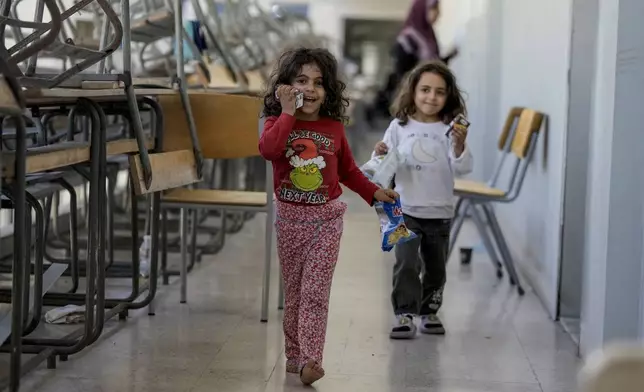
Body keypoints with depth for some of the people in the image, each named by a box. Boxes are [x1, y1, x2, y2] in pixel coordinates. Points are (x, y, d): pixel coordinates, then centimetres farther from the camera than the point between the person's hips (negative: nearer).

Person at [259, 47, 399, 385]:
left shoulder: (334, 127, 0)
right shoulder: (278, 123, -4)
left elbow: (348, 170, 14)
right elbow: (268, 150, -28)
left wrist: (374, 192, 6)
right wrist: (288, 113, -23)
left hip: (326, 218, 0)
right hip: (289, 218, 1)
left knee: (315, 292, -7)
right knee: (293, 290, 11)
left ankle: (311, 359, -12)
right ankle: (295, 354, 23)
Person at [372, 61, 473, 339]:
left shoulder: (450, 130, -4)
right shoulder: (399, 126, -2)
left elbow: (463, 168, -11)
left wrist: (459, 145, -28)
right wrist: (380, 156, -21)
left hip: (440, 213, 1)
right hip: (406, 211, -1)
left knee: (435, 267, 13)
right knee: (406, 263, -12)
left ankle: (429, 312, 29)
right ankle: (405, 316, -6)